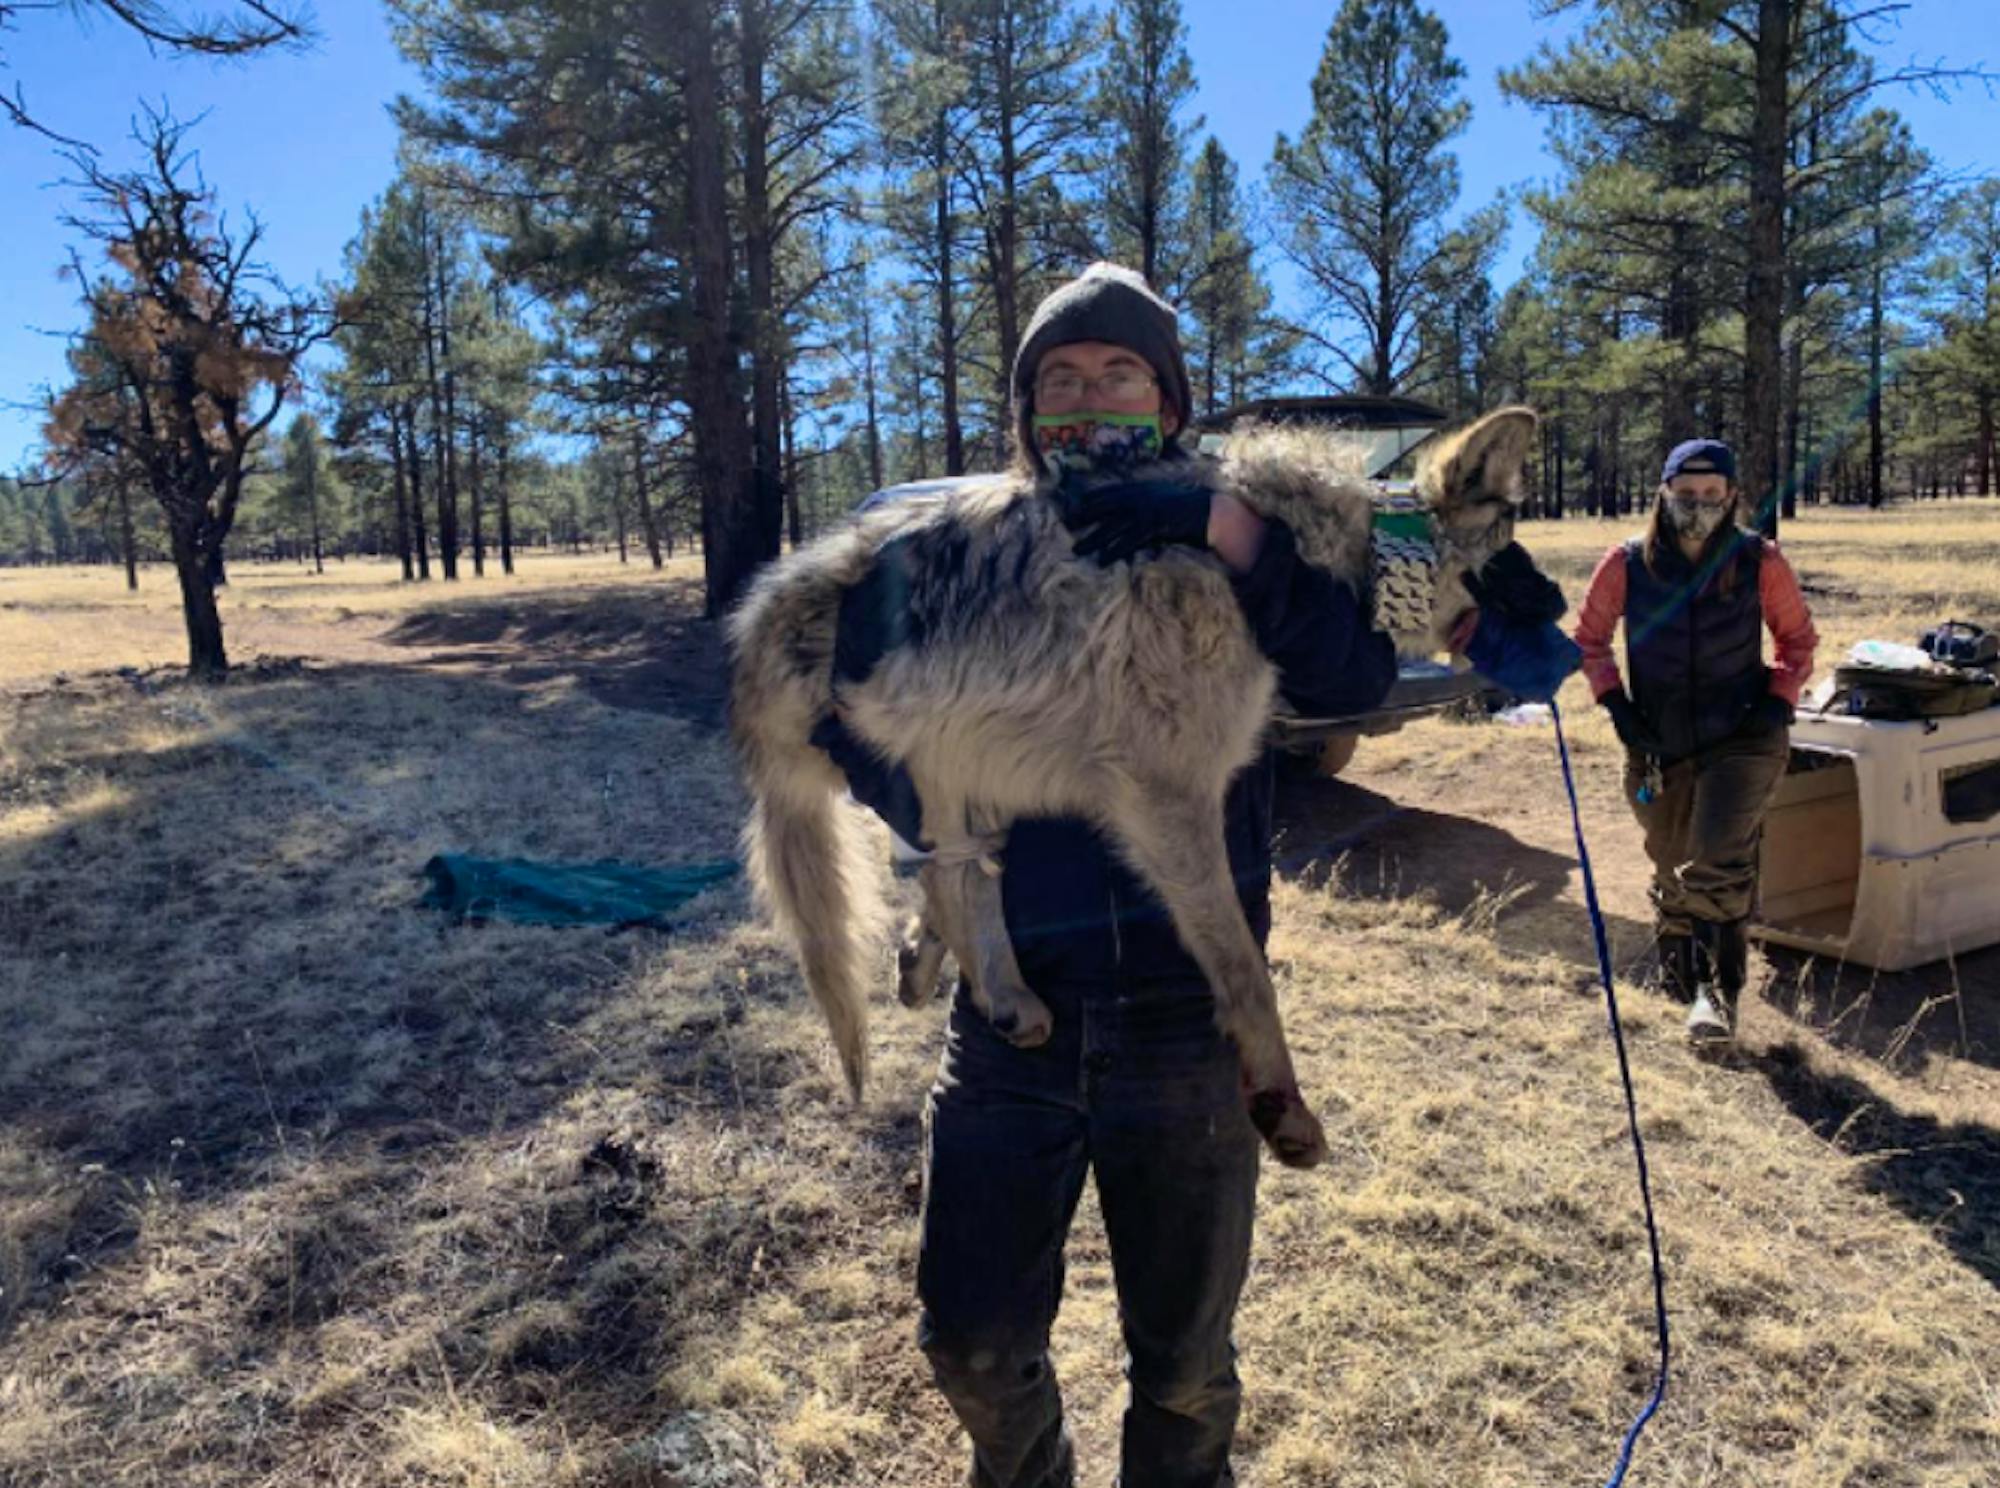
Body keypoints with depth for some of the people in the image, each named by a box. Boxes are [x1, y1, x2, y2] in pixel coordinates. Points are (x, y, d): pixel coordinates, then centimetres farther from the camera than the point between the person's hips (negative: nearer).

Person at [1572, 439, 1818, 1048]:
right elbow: (1589, 638, 8)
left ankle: (1719, 990, -4)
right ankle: (1681, 977, 37)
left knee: (1717, 867, -19)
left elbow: (1797, 638, 9)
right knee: (1673, 874, 14)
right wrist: (1615, 702, -3)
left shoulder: (1760, 562, -5)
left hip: (1742, 739, -2)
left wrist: (1780, 701, -6)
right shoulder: (1627, 565, -5)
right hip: (1660, 746, 2)